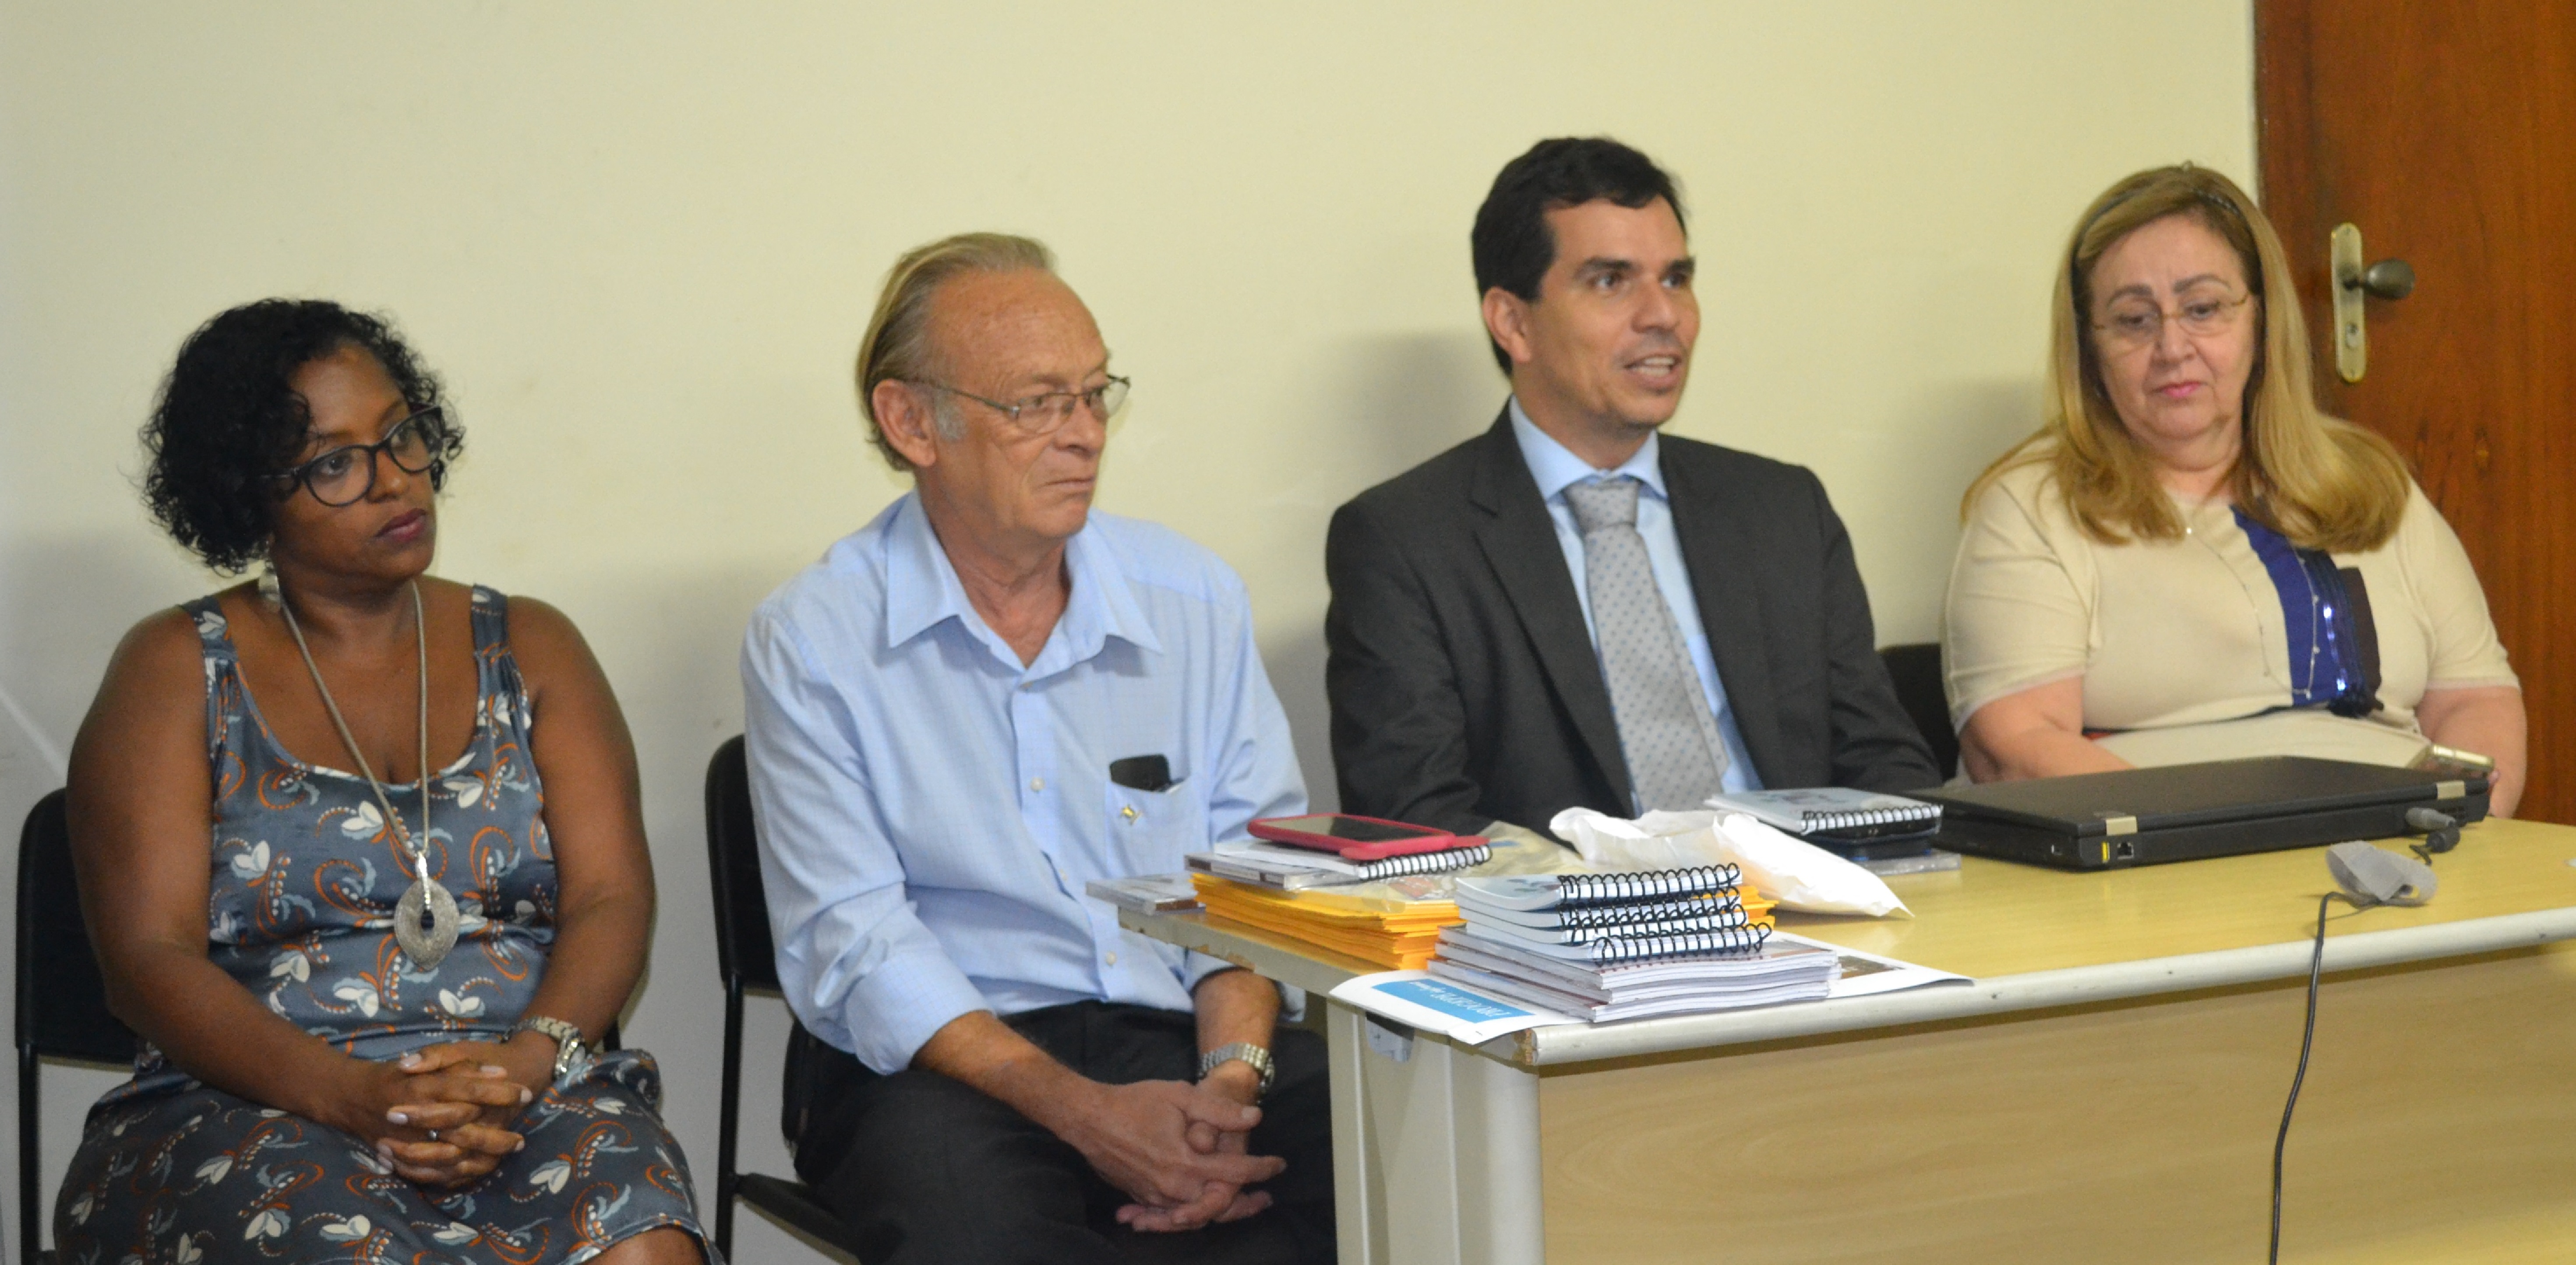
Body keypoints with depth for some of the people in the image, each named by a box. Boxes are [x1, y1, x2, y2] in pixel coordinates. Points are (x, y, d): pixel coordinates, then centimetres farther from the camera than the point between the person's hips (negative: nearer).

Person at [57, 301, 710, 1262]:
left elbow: (611, 899, 5)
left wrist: (528, 1059, -17)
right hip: (257, 1108, -2)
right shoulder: (176, 671, 9)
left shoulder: (528, 648, 16)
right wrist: (352, 1096, -19)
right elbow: (148, 956, -2)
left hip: (533, 1101, 2)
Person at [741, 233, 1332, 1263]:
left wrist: (1230, 1077, -14)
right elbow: (851, 946, -8)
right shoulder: (808, 643, 0)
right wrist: (1080, 1109, -20)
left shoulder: (1196, 599, 11)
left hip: (1178, 1039, 3)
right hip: (938, 1069, -3)